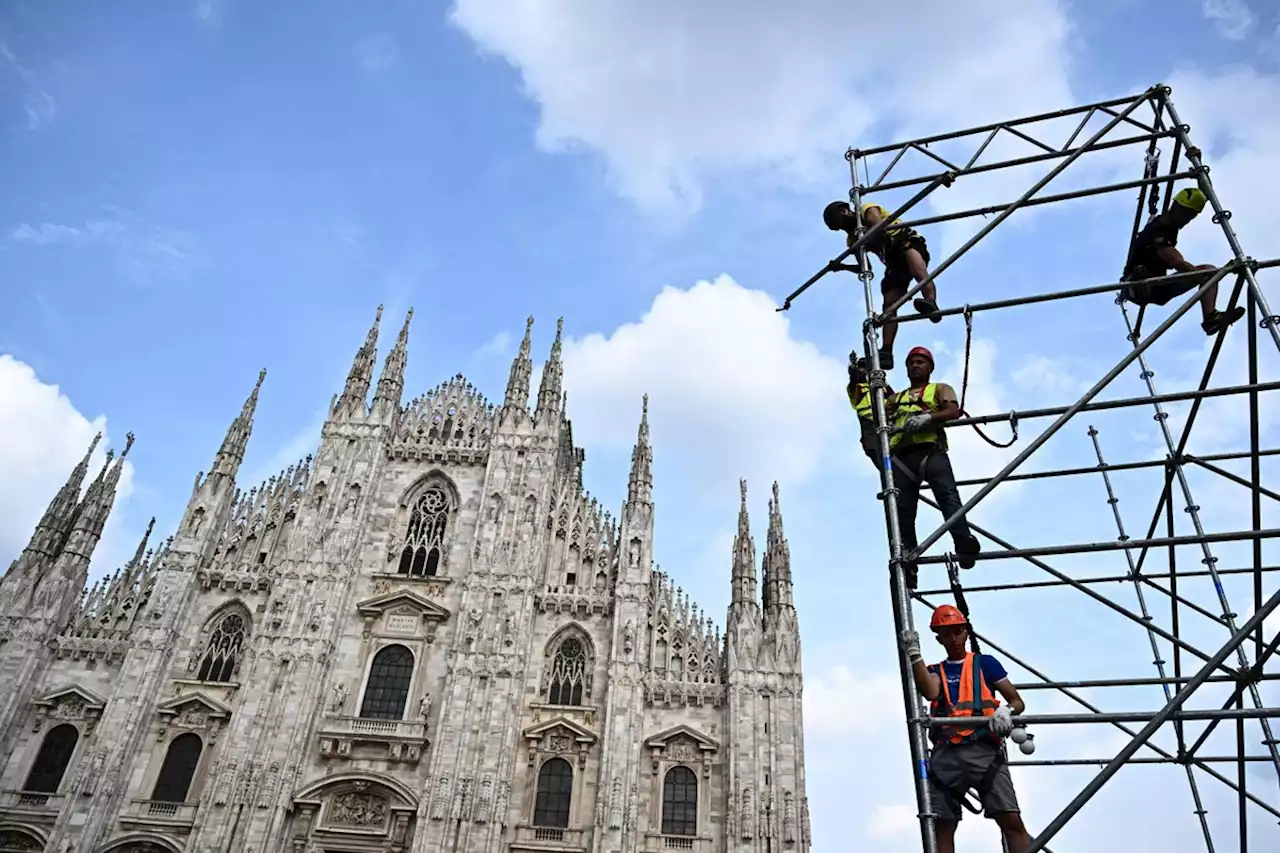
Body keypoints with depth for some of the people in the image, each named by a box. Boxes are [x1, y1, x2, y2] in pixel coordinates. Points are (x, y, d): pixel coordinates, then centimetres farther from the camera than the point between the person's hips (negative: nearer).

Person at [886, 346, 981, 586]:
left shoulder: (940, 389, 25)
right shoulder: (896, 398, 37)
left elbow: (954, 411, 3)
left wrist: (927, 417, -16)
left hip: (931, 451, -3)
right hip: (901, 456, 3)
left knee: (947, 493, -28)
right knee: (902, 510, -10)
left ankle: (964, 542, -45)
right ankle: (907, 565, -17)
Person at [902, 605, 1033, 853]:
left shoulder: (985, 663, 16)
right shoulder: (934, 671, 20)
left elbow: (1018, 702, 12)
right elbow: (931, 693, -4)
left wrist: (1006, 712, -11)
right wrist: (914, 654, -10)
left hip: (983, 750, -2)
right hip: (945, 755, 2)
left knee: (1012, 821, -14)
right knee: (941, 827, 0)